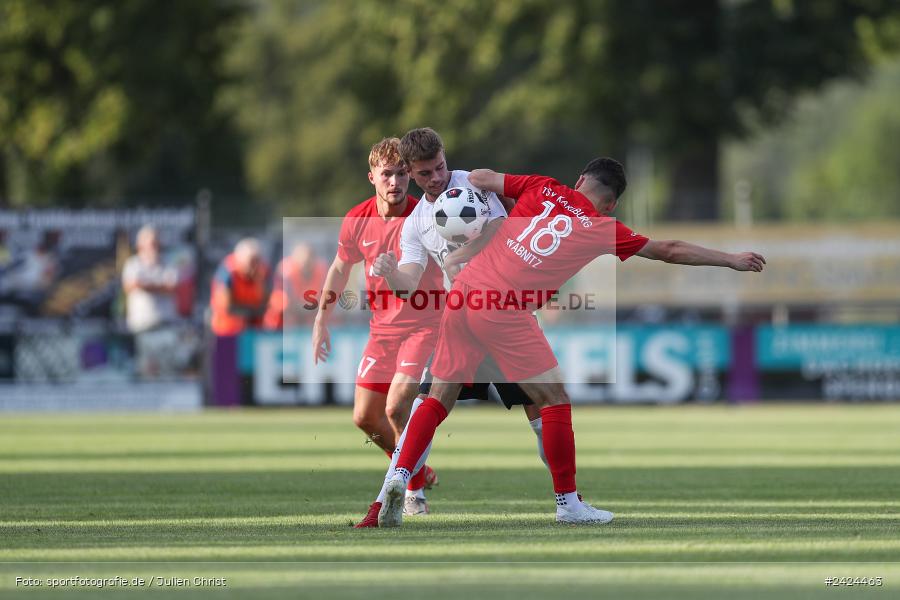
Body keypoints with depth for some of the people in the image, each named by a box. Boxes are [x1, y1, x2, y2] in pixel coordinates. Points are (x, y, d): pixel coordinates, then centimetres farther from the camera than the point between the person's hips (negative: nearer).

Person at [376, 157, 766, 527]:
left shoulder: (542, 189, 13)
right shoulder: (601, 229, 6)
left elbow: (478, 178, 16)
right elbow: (670, 251, 15)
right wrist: (733, 261, 26)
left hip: (462, 292, 5)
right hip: (504, 311, -5)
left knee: (439, 398, 13)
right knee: (554, 399, 6)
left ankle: (400, 476, -2)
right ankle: (568, 503, 7)